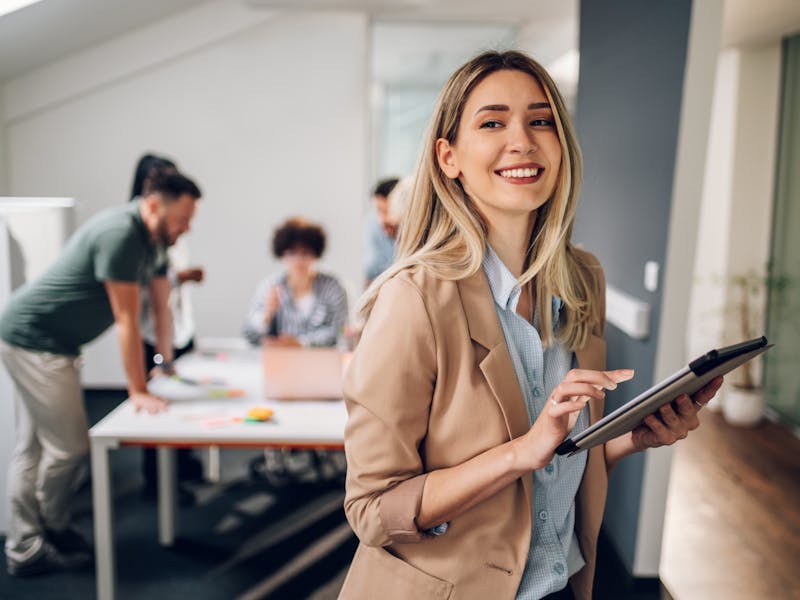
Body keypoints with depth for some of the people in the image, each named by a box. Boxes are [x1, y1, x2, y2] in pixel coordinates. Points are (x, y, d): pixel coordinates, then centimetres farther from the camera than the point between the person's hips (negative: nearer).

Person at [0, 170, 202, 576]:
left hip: (42, 343, 10)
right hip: (33, 341, -10)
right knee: (68, 445, -3)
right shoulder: (120, 234, -24)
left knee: (33, 446, 13)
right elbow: (127, 320, -23)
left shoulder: (155, 241, 5)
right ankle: (55, 534, 19)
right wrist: (138, 391, -18)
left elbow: (161, 306, 13)